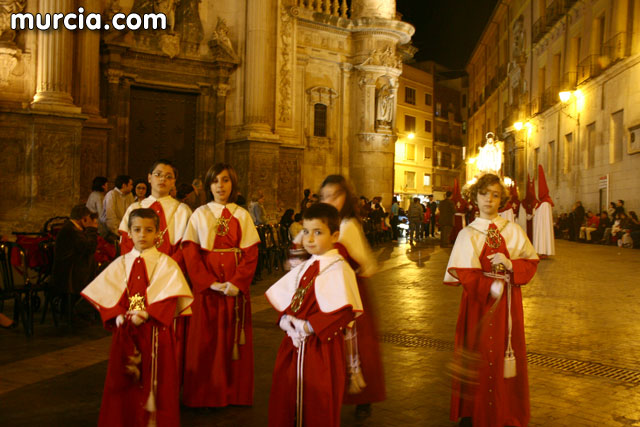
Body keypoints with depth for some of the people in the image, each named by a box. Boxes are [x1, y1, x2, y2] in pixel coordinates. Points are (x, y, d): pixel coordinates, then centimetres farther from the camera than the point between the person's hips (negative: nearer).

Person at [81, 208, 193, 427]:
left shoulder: (166, 264, -2)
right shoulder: (121, 264, 8)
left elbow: (169, 298, -12)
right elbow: (105, 294, 2)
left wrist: (145, 316, -23)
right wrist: (120, 317, -14)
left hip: (155, 332, -3)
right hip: (125, 333, 3)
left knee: (155, 380, 1)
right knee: (124, 383, 8)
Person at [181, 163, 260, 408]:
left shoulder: (242, 216, 6)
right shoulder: (200, 215, 5)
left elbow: (251, 253, 0)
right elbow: (190, 253, -2)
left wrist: (237, 283, -15)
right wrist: (210, 282, -14)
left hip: (236, 286, 1)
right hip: (206, 286, 0)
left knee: (234, 337, 4)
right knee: (205, 340, 1)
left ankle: (234, 394, 15)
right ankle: (205, 395, 12)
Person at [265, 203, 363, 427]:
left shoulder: (338, 269, -14)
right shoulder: (304, 268, 11)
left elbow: (343, 310, -23)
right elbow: (282, 297, 15)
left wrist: (309, 326, -21)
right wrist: (286, 319, -5)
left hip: (322, 347, -7)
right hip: (294, 343, 7)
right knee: (283, 400, 16)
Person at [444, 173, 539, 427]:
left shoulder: (513, 231, 6)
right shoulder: (467, 235, 0)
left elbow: (531, 262, 6)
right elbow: (464, 274, -9)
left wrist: (510, 265, -13)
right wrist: (491, 287, -19)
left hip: (507, 302, 2)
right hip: (479, 302, -2)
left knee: (507, 354, 5)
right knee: (479, 355, 0)